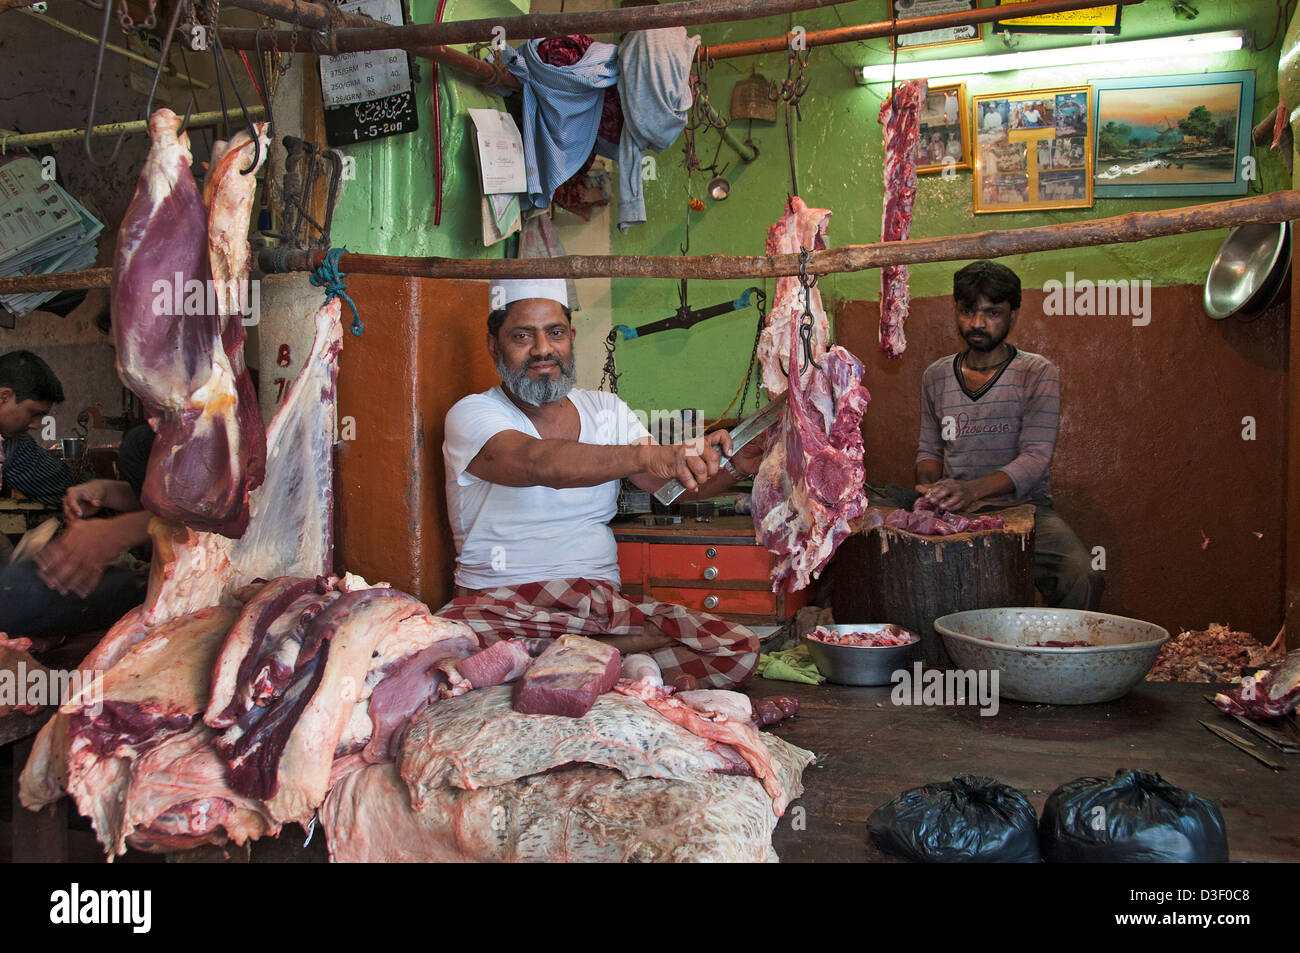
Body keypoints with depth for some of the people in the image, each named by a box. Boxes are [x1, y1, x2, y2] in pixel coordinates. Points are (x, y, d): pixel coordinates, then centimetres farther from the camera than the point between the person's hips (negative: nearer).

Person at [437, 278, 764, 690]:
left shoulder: (605, 409, 14)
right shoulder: (472, 414, -4)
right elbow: (536, 462, -26)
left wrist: (732, 468, -17)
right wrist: (648, 455, -39)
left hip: (603, 604, 4)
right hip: (500, 605, -4)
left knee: (739, 649, -15)